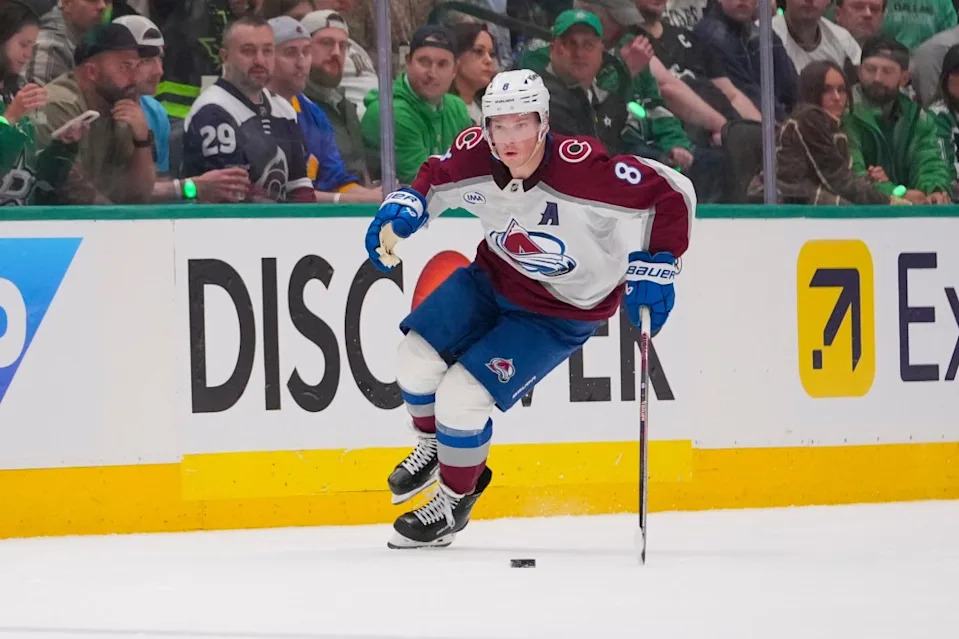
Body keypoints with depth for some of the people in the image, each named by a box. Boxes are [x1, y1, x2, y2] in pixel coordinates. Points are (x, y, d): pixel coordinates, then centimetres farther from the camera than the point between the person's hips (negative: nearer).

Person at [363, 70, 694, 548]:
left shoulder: (581, 168, -34)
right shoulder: (475, 156, -18)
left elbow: (673, 194, -28)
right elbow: (435, 179, 5)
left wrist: (655, 269, -25)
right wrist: (401, 211, -15)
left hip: (563, 311, -5)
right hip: (495, 277, 5)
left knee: (463, 396, -14)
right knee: (418, 357, -4)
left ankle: (455, 501, 14)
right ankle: (432, 447, 30)